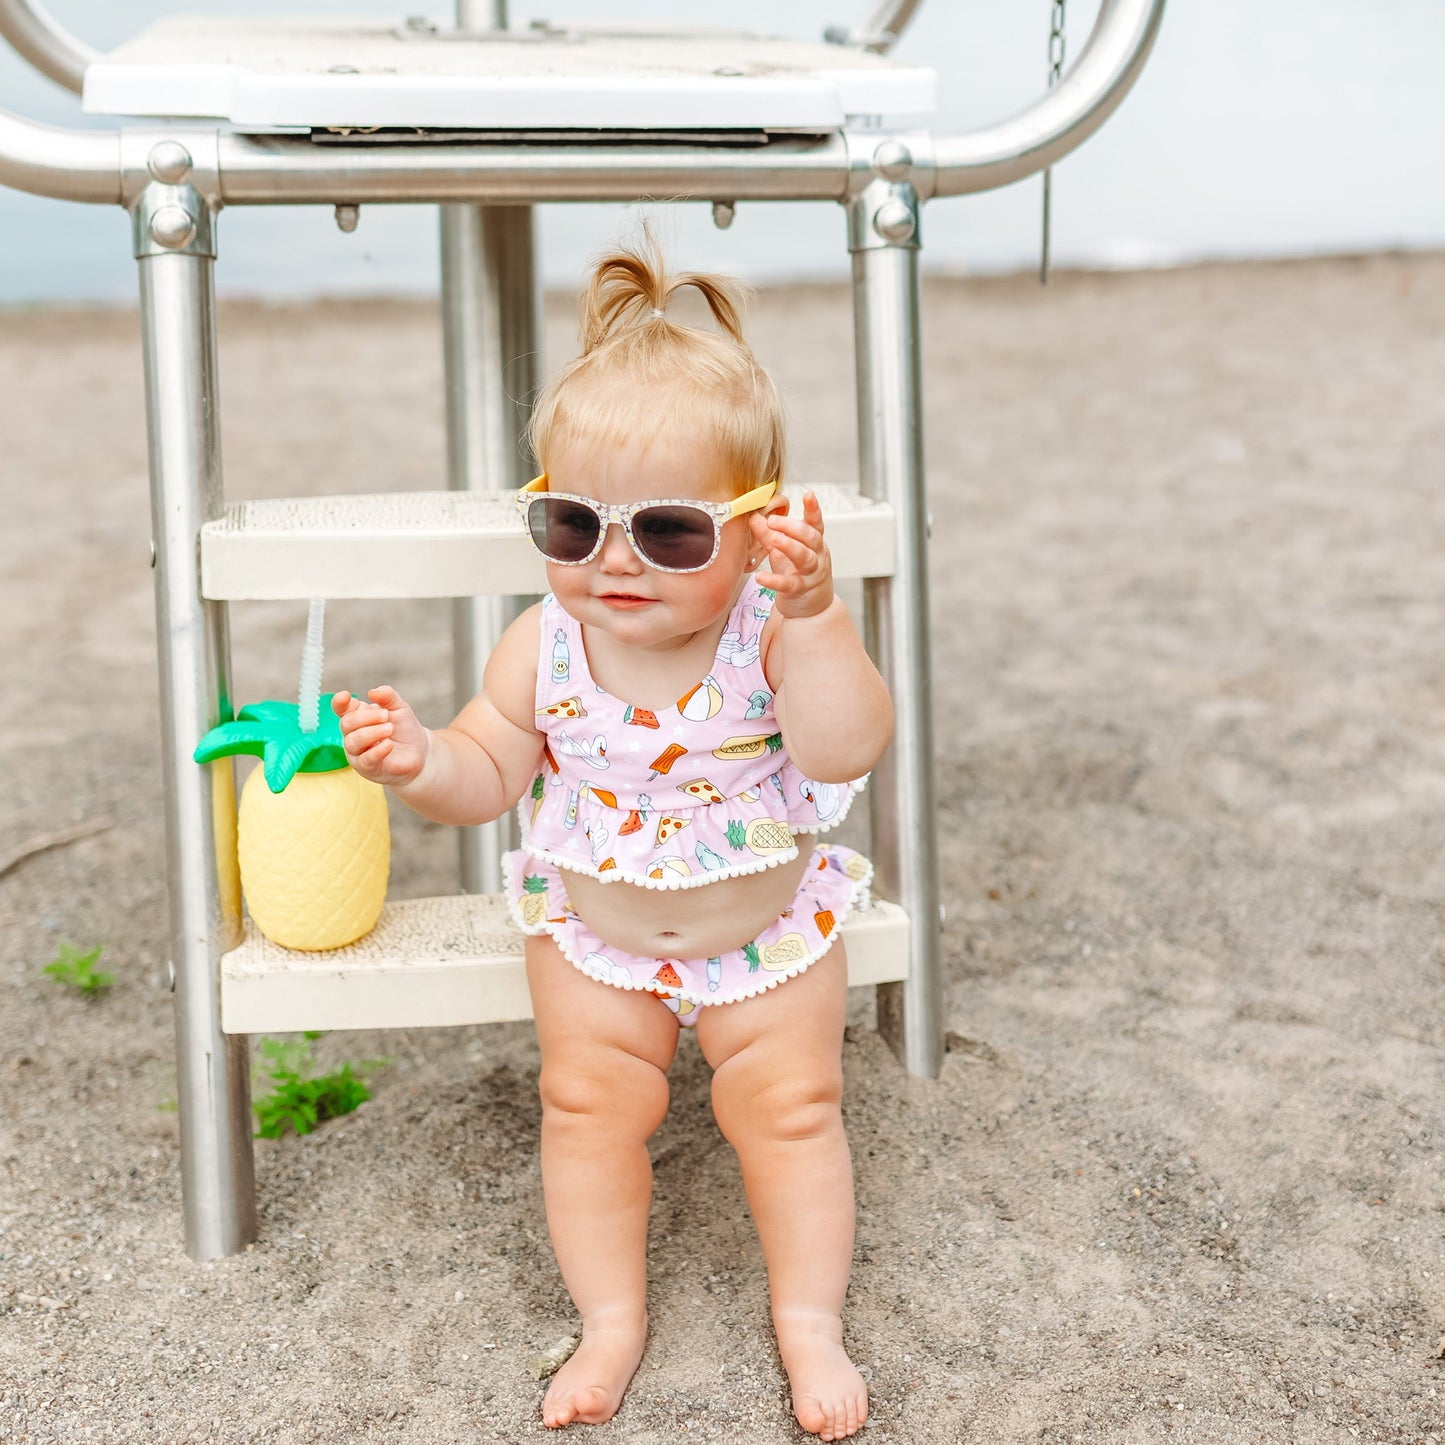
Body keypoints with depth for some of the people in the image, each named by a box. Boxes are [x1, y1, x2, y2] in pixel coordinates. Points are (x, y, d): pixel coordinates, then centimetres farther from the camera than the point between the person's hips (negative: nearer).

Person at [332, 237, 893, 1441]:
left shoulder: (771, 631, -27)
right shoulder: (548, 646, -18)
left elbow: (845, 752, -40)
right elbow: (492, 770, -7)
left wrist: (815, 618, -52)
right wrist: (420, 762, -28)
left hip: (769, 927, -2)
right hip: (594, 931, 2)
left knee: (790, 1109, 6)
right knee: (590, 1108, 9)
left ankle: (809, 1319, 27)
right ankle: (612, 1319, 29)